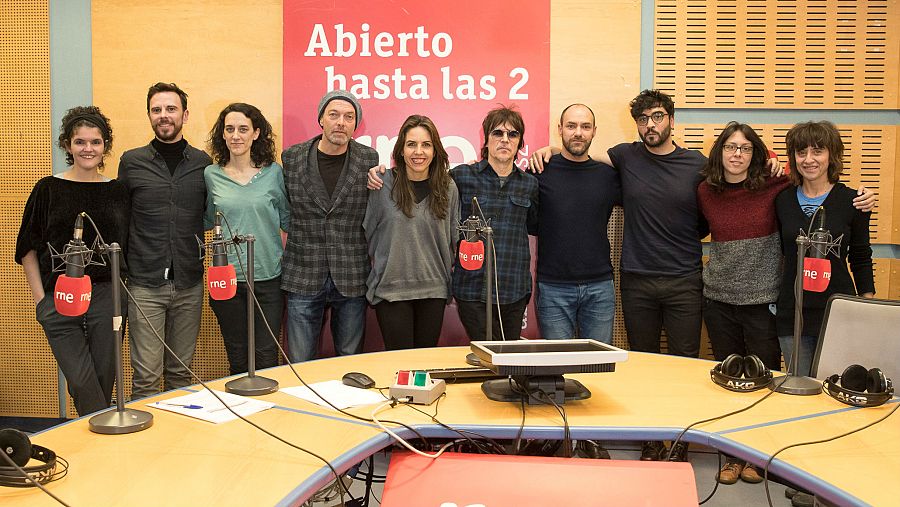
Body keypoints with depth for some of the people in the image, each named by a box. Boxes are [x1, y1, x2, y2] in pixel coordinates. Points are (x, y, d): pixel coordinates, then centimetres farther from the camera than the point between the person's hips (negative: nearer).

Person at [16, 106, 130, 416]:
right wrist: (40, 298, -1)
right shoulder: (48, 189, 3)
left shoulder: (117, 191, 7)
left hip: (106, 295, 1)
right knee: (81, 381, -9)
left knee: (104, 379, 6)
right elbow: (27, 249, 5)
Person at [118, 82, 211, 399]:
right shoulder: (131, 162, 3)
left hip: (189, 285, 2)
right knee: (146, 378, -1)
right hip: (145, 285, -2)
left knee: (181, 373, 12)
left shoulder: (202, 163, 6)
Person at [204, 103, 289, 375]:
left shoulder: (273, 172, 1)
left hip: (268, 278, -1)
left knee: (266, 358, 0)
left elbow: (288, 221, 9)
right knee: (237, 360, 10)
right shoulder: (211, 175, 4)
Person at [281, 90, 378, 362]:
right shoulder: (291, 158, 2)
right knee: (300, 364, 7)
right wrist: (286, 253, 8)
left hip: (352, 279, 0)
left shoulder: (369, 160, 0)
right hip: (303, 278, 0)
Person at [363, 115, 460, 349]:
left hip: (434, 289, 3)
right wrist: (384, 264, 10)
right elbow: (368, 232, 5)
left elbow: (453, 238, 11)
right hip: (391, 288, -2)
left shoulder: (448, 188, 3)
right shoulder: (383, 183, -5)